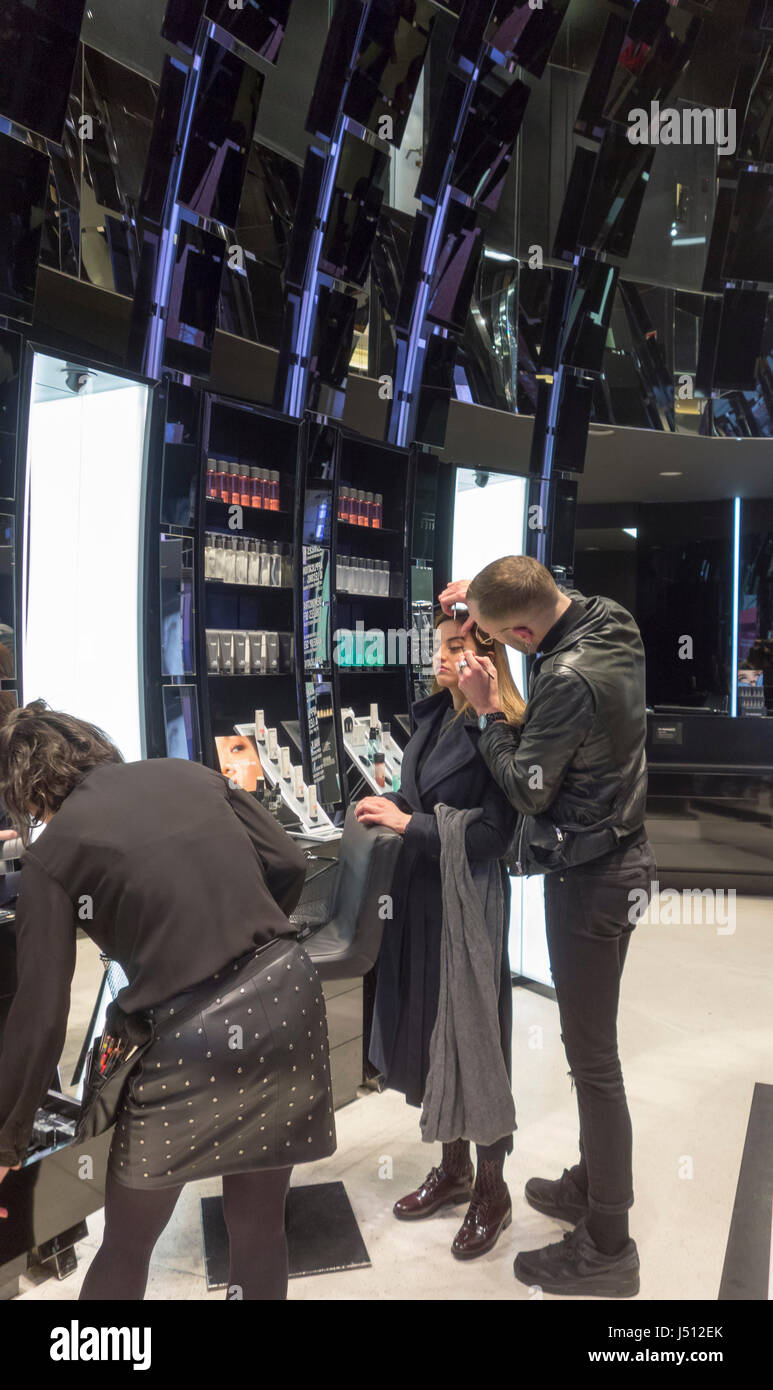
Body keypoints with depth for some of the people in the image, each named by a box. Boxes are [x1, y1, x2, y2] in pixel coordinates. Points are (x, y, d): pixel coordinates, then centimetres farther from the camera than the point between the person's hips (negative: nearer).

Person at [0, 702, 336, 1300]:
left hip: (189, 1032, -4)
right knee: (260, 1229, 23)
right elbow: (289, 864, 7)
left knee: (125, 1250, 20)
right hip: (284, 994, 5)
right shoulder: (187, 773, 10)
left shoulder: (55, 851, 0)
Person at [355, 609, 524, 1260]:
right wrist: (392, 807, -1)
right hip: (419, 895, 8)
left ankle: (491, 1192, 29)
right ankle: (453, 1168, 40)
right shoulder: (434, 716, 5)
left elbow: (491, 838, -22)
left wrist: (408, 822, -21)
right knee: (425, 1031, 18)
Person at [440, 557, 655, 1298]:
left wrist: (489, 709, -9)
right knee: (593, 1044, 21)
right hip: (616, 858, 10)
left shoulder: (567, 679, -27)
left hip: (587, 877, -10)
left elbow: (527, 789, -18)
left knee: (592, 1055, 2)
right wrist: (484, 589, 9)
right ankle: (593, 1185, 39)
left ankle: (607, 1246, 17)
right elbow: (559, 593, 23)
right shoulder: (612, 625, 0)